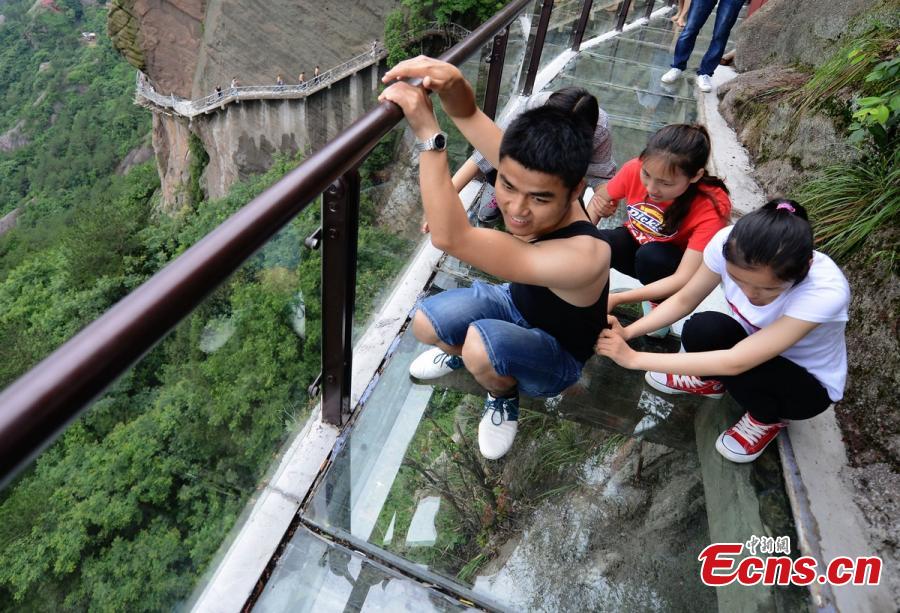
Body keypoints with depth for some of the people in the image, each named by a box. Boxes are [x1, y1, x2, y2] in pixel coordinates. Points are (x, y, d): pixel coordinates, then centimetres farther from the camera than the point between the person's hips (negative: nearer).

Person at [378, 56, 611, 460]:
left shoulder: (581, 257, -45)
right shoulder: (533, 177, -26)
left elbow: (449, 238, -50)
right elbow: (468, 114, -22)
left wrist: (427, 133, -52)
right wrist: (452, 84, -45)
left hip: (557, 356, -6)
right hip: (517, 303, 6)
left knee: (483, 344, -36)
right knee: (424, 325, -7)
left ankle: (504, 396, 1)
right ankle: (465, 350, 29)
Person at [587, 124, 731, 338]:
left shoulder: (711, 207, -32)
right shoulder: (635, 169, -24)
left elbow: (683, 280, -35)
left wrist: (617, 299, -45)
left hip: (672, 264, -1)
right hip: (634, 242, 1)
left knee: (651, 256, -36)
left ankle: (658, 306, -6)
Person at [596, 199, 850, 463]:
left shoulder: (825, 291, -38)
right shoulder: (729, 243, -27)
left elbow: (735, 362, -40)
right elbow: (684, 300, -12)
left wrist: (634, 358, -39)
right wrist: (627, 332, -27)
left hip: (811, 385, -3)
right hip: (752, 340, 3)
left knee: (732, 369, -35)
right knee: (701, 329, -29)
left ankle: (768, 418, 1)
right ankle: (710, 380, 7)